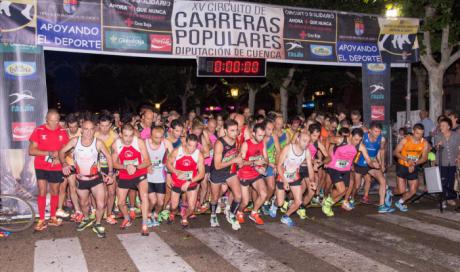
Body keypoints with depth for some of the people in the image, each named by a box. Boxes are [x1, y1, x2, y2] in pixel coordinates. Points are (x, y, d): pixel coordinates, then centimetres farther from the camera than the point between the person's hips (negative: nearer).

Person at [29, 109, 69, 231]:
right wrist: (49, 153, -21)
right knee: (42, 192, -5)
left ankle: (53, 218, 28)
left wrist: (59, 158, -13)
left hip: (56, 167, 2)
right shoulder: (38, 131, -8)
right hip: (41, 167, -2)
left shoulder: (63, 132, -1)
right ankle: (41, 220, 7)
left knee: (55, 192, 12)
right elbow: (31, 150, -10)